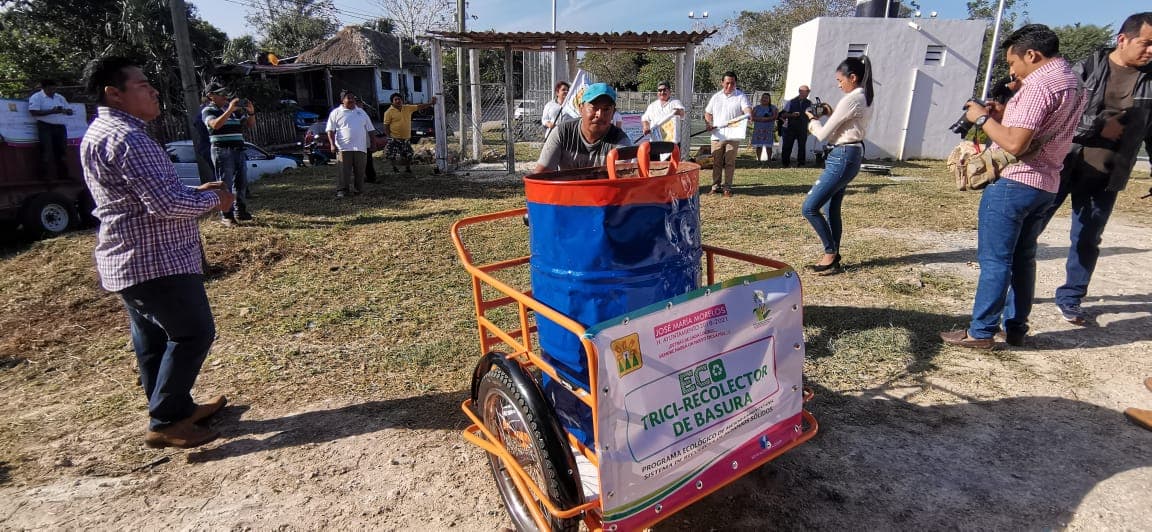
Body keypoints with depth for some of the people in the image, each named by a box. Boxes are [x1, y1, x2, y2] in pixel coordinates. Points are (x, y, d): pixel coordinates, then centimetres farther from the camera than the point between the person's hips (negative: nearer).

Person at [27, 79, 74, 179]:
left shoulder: (60, 97, 16)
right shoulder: (36, 97, -2)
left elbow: (70, 111, 17)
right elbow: (33, 112, -14)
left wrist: (64, 111, -7)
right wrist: (51, 111, -21)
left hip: (60, 126, 5)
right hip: (45, 127, -5)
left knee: (62, 151, 6)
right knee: (47, 151, -10)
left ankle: (63, 176, 12)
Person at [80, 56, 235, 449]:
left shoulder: (99, 134, 15)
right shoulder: (127, 137, -19)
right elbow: (166, 203, -26)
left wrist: (196, 192, 11)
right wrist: (211, 199, -9)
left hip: (127, 259, 11)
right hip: (155, 261, -11)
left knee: (153, 340, 16)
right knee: (193, 334, -3)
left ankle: (178, 409, 29)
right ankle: (165, 423, 2)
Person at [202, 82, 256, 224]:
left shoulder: (236, 109, 17)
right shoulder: (208, 110, 0)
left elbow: (251, 125, 15)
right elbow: (215, 124, -20)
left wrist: (251, 111, -3)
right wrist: (230, 110, -25)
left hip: (239, 149, 6)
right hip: (222, 151, -6)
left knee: (241, 182, 8)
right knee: (225, 183, -5)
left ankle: (240, 211, 18)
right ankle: (226, 215, -1)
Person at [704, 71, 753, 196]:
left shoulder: (741, 96, 2)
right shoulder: (716, 97, 12)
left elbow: (747, 109, -13)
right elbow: (707, 113, 20)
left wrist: (749, 115, -36)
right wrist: (708, 124, 1)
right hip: (717, 135, 3)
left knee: (730, 163, 0)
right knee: (716, 162, 6)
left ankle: (728, 187, 7)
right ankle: (715, 186, 15)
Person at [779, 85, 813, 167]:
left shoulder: (809, 103, 10)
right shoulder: (791, 102, 2)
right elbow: (783, 114, -2)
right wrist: (791, 115, -19)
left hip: (803, 130, 2)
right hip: (790, 129, -2)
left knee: (802, 147, 3)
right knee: (787, 146, -2)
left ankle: (801, 163, 10)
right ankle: (784, 163, 7)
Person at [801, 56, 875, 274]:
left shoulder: (850, 100, -17)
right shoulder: (866, 98, 14)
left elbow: (823, 135, -15)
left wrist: (813, 120, 4)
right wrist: (832, 113, 8)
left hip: (843, 158, -10)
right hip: (852, 155, 10)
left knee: (810, 208, -7)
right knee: (831, 209, 13)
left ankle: (831, 253, 2)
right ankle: (833, 258, 18)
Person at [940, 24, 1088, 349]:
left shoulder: (1039, 85, -16)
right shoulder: (1073, 84, 15)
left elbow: (1015, 144, -24)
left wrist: (983, 119, -11)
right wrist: (999, 115, 8)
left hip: (1012, 183, -10)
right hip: (1045, 186, 10)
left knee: (994, 260, -4)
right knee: (1022, 258, 16)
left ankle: (981, 332, 2)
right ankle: (1016, 328, 23)